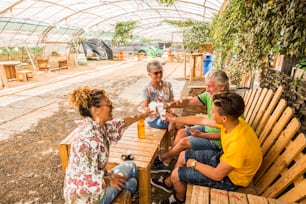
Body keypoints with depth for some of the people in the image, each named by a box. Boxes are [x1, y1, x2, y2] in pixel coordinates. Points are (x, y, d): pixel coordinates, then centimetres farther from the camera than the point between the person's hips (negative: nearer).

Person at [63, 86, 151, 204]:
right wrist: (109, 180, -14)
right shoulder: (90, 137, -34)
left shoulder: (96, 126, -6)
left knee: (130, 182, 19)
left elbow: (117, 125, 10)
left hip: (92, 187, 8)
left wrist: (141, 116, 15)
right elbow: (88, 181, -32)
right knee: (130, 167, 7)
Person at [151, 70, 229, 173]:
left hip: (216, 140, -7)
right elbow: (189, 101, -10)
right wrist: (170, 105, -24)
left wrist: (201, 135, -30)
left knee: (184, 142, -10)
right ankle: (166, 163, 11)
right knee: (181, 132, 0)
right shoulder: (210, 95, -10)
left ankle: (162, 158, 18)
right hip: (207, 127, 7)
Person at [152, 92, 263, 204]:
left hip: (230, 177, -7)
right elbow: (201, 120, -3)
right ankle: (168, 183, 39)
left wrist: (194, 164, -12)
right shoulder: (232, 121, -16)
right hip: (223, 158, 7)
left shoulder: (238, 144, -40)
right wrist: (174, 119, 5)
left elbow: (217, 175, -28)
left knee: (176, 174, -5)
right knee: (183, 155, 13)